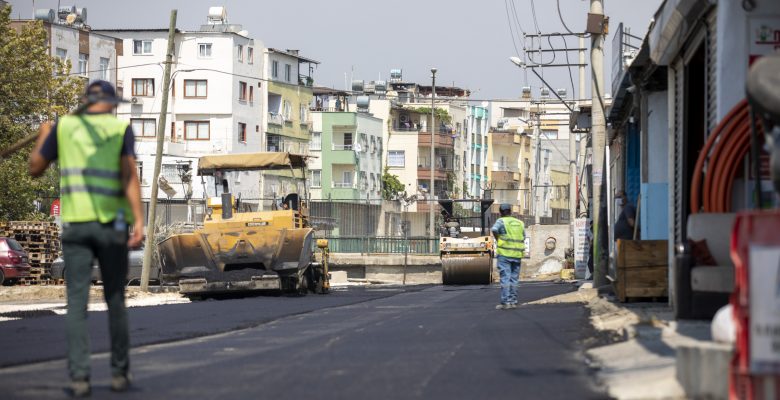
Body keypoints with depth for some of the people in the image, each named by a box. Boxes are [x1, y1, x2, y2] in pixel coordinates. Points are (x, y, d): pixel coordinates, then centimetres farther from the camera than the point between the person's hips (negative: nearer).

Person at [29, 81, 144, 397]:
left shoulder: (64, 126, 6)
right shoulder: (121, 129, 2)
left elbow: (35, 169, 14)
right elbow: (130, 175, -12)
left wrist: (43, 137, 33)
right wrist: (139, 221, -19)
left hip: (75, 225, 0)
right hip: (112, 225, 0)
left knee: (77, 303, -2)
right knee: (115, 301, 13)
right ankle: (119, 372, 17)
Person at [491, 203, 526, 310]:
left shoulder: (501, 221, -1)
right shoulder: (520, 223, 15)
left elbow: (494, 230, -19)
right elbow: (523, 238, 17)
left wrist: (498, 240, -4)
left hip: (505, 253, -4)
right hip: (517, 254, 4)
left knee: (505, 278, -4)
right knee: (514, 279, 11)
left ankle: (505, 302, -7)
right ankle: (513, 301, 11)